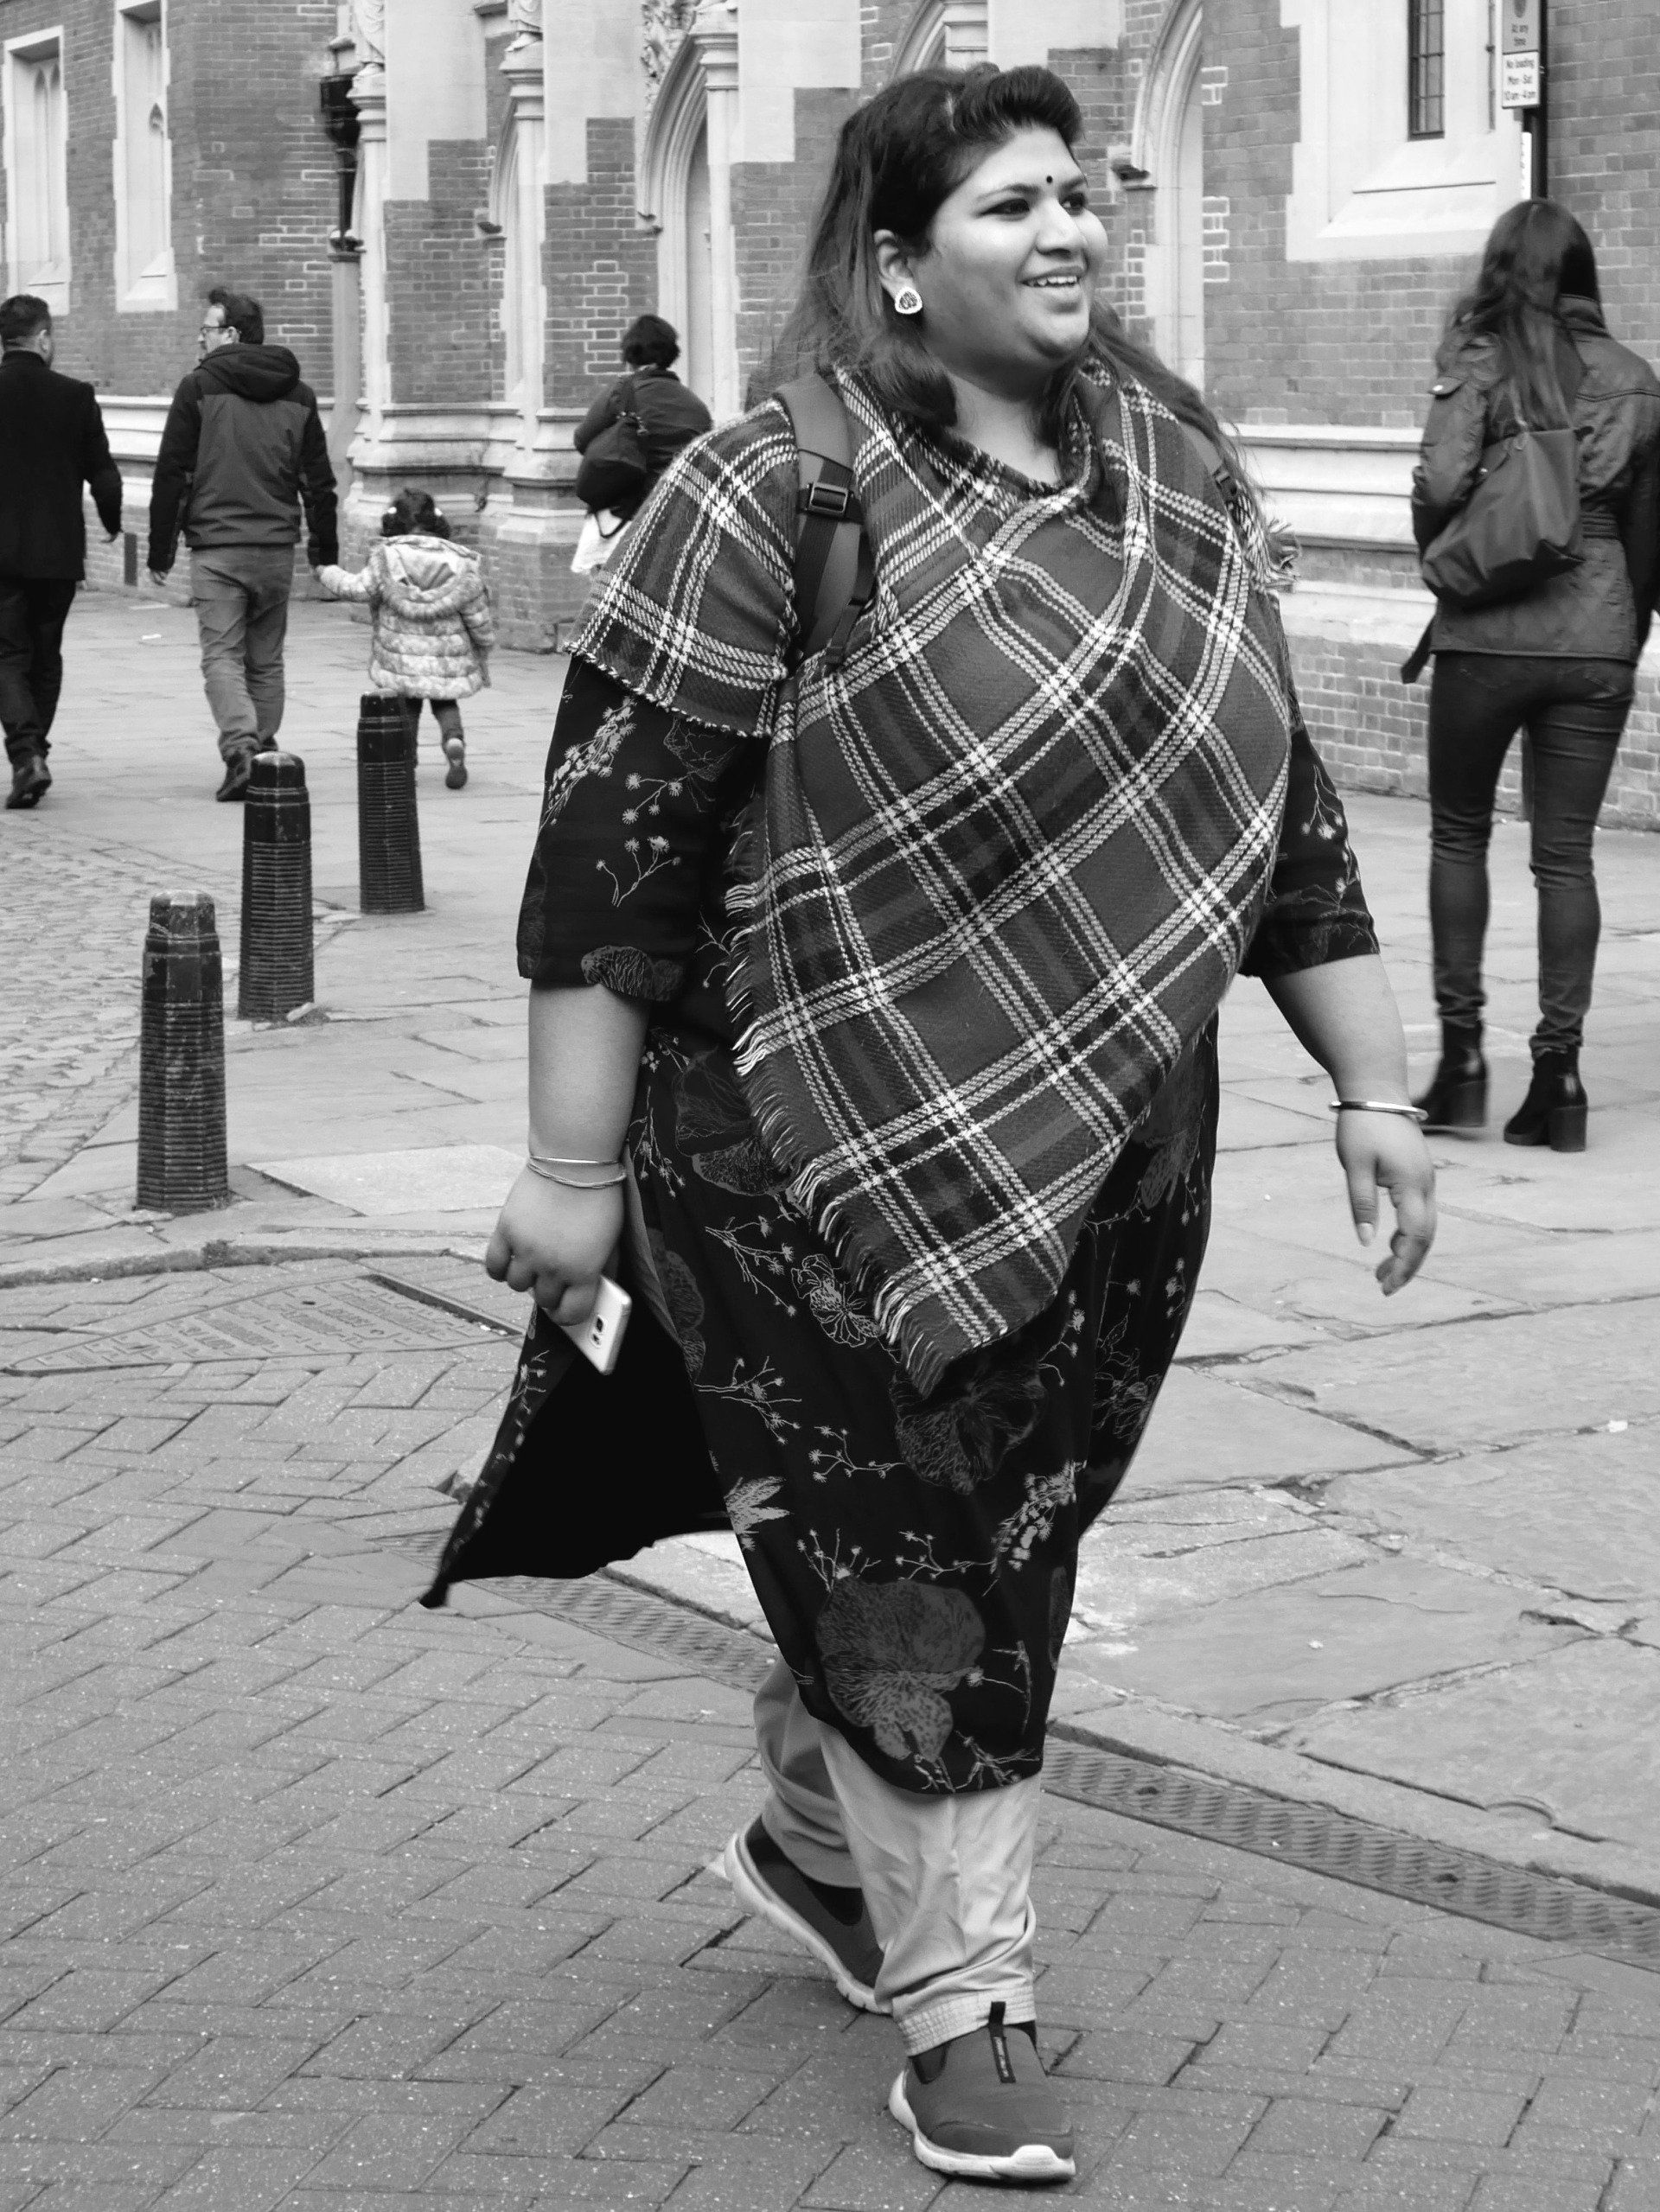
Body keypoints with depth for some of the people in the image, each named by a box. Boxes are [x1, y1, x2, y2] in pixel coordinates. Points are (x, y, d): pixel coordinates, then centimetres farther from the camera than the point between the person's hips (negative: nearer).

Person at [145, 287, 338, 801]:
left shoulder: (199, 387, -3)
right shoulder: (298, 395, 10)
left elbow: (171, 474, -3)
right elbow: (320, 482, 12)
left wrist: (160, 550, 3)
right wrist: (324, 551, 18)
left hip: (216, 548, -4)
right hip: (277, 547, 4)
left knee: (221, 655, -4)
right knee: (266, 660, 14)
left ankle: (240, 749, -23)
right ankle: (264, 755, 15)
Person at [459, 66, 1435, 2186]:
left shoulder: (1174, 470, 8)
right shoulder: (774, 496, -12)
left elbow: (1279, 798, 14)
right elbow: (613, 843, -13)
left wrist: (1370, 1086, 11)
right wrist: (574, 1169, -14)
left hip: (1112, 1157, 6)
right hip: (827, 1156, -6)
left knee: (1014, 1532, 15)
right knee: (893, 1543, 0)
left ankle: (815, 1840, 39)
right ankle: (962, 2000, 13)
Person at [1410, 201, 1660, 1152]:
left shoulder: (1479, 363, -5)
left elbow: (1441, 484, -17)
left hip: (1488, 635, -2)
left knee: (1460, 834, 13)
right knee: (1567, 852, 7)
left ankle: (1463, 1052, 10)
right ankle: (1559, 1071, 4)